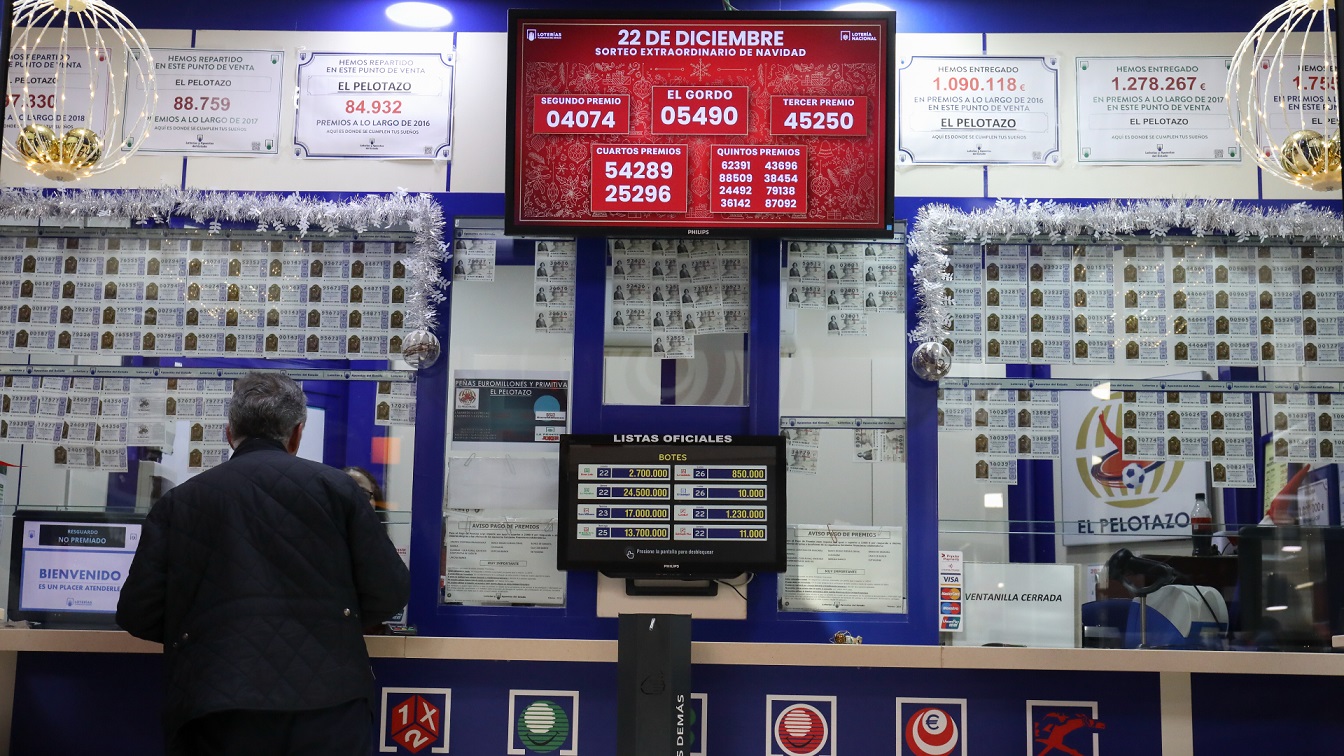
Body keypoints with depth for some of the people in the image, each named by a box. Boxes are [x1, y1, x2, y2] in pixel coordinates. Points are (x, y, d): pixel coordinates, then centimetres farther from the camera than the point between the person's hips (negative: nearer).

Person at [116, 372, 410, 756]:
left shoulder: (177, 501, 7)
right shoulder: (336, 486, 4)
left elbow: (137, 614, 4)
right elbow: (390, 592, 1)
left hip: (215, 714, 1)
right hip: (327, 707, 0)